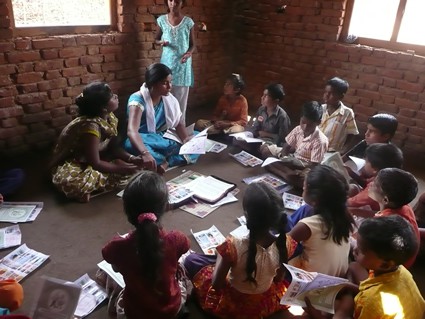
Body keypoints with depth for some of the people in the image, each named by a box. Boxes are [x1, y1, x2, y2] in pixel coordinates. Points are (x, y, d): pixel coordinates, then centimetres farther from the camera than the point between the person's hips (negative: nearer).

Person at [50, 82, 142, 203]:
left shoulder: (109, 118, -9)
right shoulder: (91, 127, -32)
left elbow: (114, 147, -2)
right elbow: (95, 164, -29)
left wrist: (131, 159, -18)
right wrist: (121, 169, -24)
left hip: (91, 162, 8)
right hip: (70, 166, -8)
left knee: (130, 166, -8)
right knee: (71, 182, -41)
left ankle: (89, 184, -6)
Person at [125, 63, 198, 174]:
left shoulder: (169, 99, -2)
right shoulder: (138, 100, -22)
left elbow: (178, 124, 2)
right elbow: (132, 131, -37)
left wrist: (186, 139, -22)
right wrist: (145, 153, -55)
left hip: (162, 140, 7)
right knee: (131, 145, -41)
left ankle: (163, 164, -29)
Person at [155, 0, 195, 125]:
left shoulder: (188, 21, -2)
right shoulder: (162, 20, 2)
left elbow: (192, 44, 3)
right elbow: (156, 39, 13)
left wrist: (189, 53, -18)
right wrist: (161, 42, -11)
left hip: (183, 64, -1)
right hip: (167, 63, 1)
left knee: (181, 97, 2)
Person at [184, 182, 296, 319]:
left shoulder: (233, 246, -37)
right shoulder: (284, 244, -25)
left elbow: (216, 283, -21)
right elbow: (279, 279, -6)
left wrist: (221, 257, -6)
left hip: (234, 306, -4)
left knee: (190, 260, 13)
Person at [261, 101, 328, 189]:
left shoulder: (320, 141, -25)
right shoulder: (298, 129, -9)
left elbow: (314, 165, -24)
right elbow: (287, 146, 1)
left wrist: (295, 163, -35)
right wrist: (283, 157, -21)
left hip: (304, 167, -7)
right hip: (292, 157, 7)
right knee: (264, 148, -2)